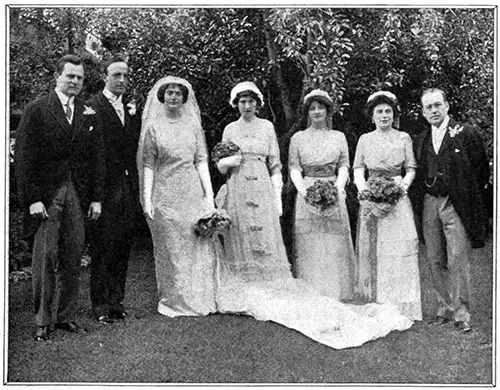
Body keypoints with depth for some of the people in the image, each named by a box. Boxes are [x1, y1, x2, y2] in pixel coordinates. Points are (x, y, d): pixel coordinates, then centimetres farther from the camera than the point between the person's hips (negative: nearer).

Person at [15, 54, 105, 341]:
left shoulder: (90, 115, 11)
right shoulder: (37, 110, -1)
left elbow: (97, 159, 13)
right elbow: (24, 157, -5)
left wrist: (96, 198, 6)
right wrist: (33, 198, -11)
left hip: (78, 194, 4)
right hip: (46, 193, -3)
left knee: (73, 260, 6)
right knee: (46, 258, -2)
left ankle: (67, 317, 16)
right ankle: (42, 322, 9)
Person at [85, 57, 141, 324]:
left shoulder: (132, 112, 15)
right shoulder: (91, 108, -7)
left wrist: (136, 187, 8)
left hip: (127, 189, 6)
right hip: (103, 189, -6)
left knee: (123, 247, 11)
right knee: (102, 249, 0)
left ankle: (116, 301, 21)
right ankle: (100, 306, 9)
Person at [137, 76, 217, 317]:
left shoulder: (193, 125, 10)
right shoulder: (153, 127, 3)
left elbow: (201, 161, 8)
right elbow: (148, 165, 0)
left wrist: (209, 194, 0)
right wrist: (147, 199, -7)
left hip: (193, 193, 2)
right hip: (165, 195, -2)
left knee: (198, 246, 2)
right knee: (169, 249, 3)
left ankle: (200, 299, 13)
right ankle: (173, 300, 14)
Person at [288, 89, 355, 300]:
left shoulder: (338, 137, 13)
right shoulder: (298, 138, 10)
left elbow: (344, 166, 5)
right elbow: (294, 169, 3)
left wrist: (338, 188, -13)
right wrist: (303, 190, -14)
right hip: (307, 194, -1)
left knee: (335, 244, -1)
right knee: (309, 246, -3)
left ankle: (336, 294, 5)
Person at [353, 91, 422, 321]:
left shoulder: (403, 138, 8)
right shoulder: (365, 140, 11)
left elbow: (411, 169, 7)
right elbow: (358, 170, 6)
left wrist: (404, 183, -13)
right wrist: (363, 188, -13)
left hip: (398, 198, -1)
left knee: (400, 252, -8)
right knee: (372, 252, 0)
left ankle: (402, 309, -2)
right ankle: (375, 308, 6)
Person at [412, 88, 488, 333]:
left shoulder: (465, 133, -2)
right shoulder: (420, 140, 12)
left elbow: (481, 170, -2)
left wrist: (466, 195, -2)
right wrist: (422, 198, 5)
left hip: (456, 205, -5)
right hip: (429, 205, 5)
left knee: (458, 261, -6)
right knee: (435, 261, 8)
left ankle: (461, 314, 3)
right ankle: (444, 309, 19)